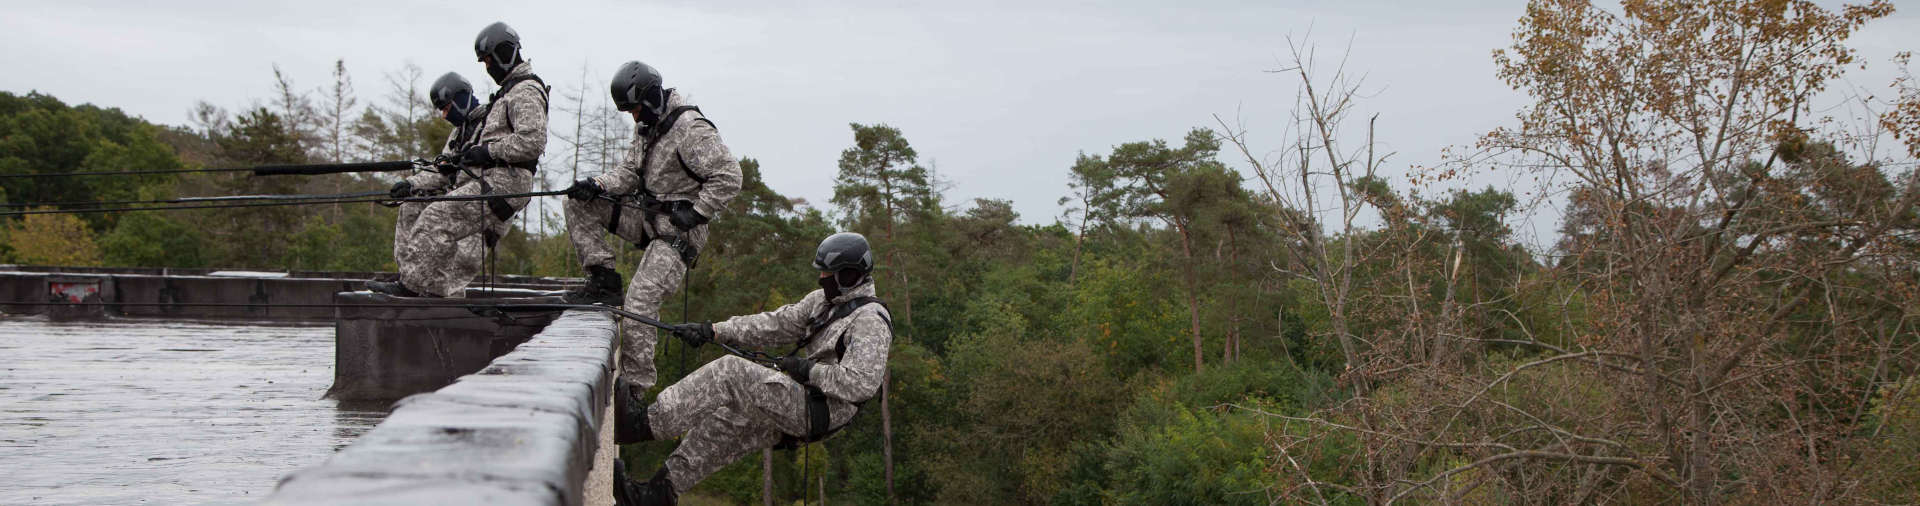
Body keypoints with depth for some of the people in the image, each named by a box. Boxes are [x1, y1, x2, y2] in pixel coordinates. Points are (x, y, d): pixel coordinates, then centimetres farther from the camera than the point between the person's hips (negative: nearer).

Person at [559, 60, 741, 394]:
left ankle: (635, 387, -8)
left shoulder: (691, 129, -18)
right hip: (647, 215, 9)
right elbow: (630, 171, 12)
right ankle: (604, 281, -2)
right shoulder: (647, 126, 11)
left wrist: (695, 213, -20)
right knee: (578, 205, -1)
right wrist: (597, 185, -7)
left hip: (677, 229, -9)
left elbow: (729, 178, -21)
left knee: (639, 303, -18)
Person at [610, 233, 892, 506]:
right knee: (722, 426, 6)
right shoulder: (824, 301, 14)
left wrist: (809, 370, -18)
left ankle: (643, 422, -20)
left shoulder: (870, 320, -16)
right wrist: (713, 331, 3)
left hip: (822, 411, -10)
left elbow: (862, 384, -25)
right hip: (801, 405, 10)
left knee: (730, 372, -21)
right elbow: (775, 324, 11)